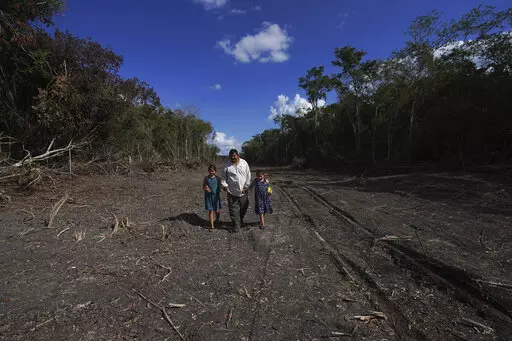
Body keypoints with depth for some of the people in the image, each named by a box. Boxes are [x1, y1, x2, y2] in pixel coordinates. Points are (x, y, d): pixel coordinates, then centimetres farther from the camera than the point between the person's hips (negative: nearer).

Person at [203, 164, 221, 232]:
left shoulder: (217, 178, -5)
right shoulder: (206, 178, -1)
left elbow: (219, 187, -1)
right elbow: (203, 186, 7)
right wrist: (206, 188, -16)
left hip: (216, 196, -1)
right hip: (208, 196, 1)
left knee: (217, 211, 3)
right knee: (210, 211, 4)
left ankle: (217, 219, 38)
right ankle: (212, 225, 16)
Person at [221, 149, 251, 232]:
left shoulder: (244, 163, 2)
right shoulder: (227, 165, -1)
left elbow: (248, 176, 4)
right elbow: (223, 177, 4)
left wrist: (246, 186, -2)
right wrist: (224, 185, -11)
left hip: (243, 191, 2)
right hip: (232, 192, -2)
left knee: (244, 207, 15)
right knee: (234, 209, 0)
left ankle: (241, 220, 42)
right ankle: (236, 225, 12)